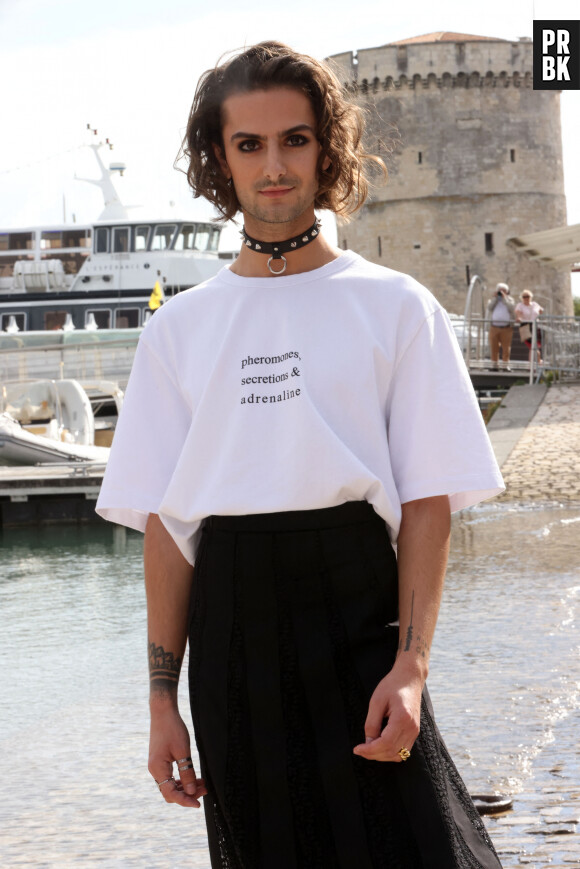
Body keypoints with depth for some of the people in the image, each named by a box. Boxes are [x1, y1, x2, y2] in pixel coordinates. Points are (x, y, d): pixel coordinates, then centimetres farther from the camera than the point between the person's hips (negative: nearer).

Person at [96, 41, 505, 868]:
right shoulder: (180, 328, 9)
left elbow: (429, 500, -2)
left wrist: (411, 665, -13)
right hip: (232, 622, 2)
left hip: (357, 606, -2)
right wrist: (164, 697, 2)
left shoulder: (395, 306, 3)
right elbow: (165, 522, 7)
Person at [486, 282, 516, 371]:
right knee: (494, 348, 0)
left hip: (506, 328, -1)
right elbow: (490, 307, -5)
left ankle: (505, 366, -1)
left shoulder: (510, 300, 10)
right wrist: (495, 297, -7)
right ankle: (494, 365, 6)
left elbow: (511, 308, -10)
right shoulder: (493, 299, 14)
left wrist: (504, 297, -9)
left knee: (506, 348, -5)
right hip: (494, 327, 1)